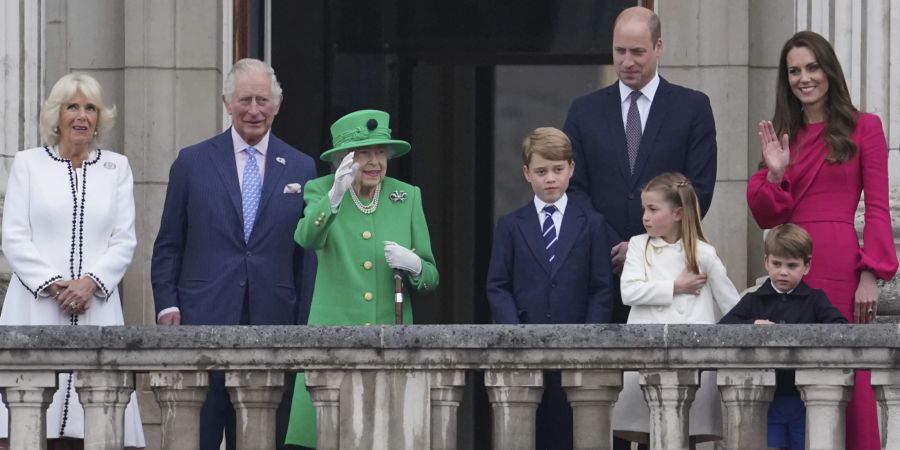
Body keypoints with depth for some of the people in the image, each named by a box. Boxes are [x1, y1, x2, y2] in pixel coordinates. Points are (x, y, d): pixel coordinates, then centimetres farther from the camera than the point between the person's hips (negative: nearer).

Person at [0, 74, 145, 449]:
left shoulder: (116, 167, 14)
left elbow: (124, 240, 8)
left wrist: (91, 282, -9)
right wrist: (52, 285, -9)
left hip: (97, 307, 1)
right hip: (37, 305, -1)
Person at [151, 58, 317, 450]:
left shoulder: (300, 169, 10)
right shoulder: (192, 163, 7)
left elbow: (306, 254, 10)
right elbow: (167, 247, 8)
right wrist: (167, 307, -3)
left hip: (272, 325, 1)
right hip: (203, 322, -1)